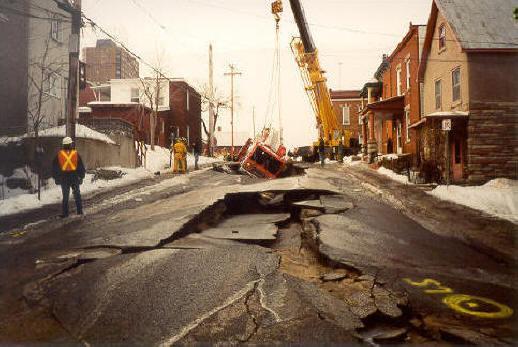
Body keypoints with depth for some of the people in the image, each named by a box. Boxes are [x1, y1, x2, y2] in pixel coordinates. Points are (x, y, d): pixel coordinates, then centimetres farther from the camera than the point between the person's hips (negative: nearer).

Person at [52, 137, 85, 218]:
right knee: (77, 195, 11)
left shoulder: (59, 154, -1)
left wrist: (56, 177, 13)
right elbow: (81, 166, 1)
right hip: (74, 177, -1)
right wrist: (81, 176, 10)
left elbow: (55, 167, 4)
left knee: (65, 196, 7)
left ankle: (65, 213, 8)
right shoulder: (76, 154, -3)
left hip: (64, 178, 1)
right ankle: (79, 211, 11)